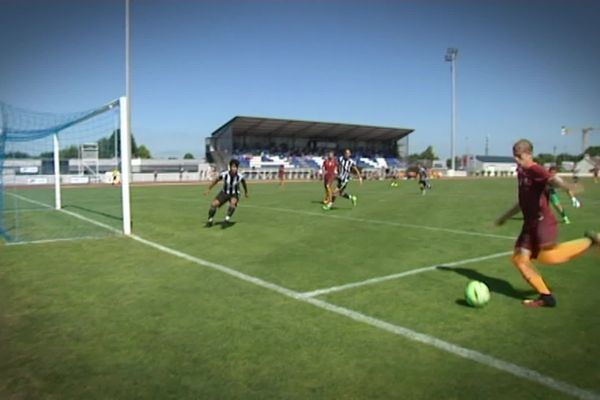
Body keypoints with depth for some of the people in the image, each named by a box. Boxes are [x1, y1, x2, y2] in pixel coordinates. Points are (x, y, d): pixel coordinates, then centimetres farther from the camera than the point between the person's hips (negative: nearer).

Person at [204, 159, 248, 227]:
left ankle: (227, 219, -26)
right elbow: (215, 180, -4)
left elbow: (244, 183, 2)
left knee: (233, 203, -35)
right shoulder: (224, 174, -22)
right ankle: (210, 220, 7)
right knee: (214, 204, -14)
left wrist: (246, 192, 19)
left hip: (234, 194, -1)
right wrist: (208, 189, 4)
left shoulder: (240, 177, -22)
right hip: (224, 193, 1)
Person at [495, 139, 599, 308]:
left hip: (543, 220, -8)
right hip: (530, 223, 8)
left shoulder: (536, 170, -9)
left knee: (546, 255, -23)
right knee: (519, 259, 0)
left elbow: (552, 179, -33)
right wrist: (506, 216, 33)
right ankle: (546, 296, 8)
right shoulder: (520, 172, 16)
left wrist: (566, 186, -55)